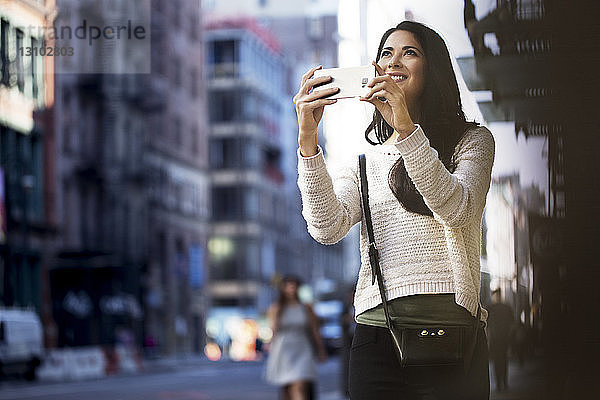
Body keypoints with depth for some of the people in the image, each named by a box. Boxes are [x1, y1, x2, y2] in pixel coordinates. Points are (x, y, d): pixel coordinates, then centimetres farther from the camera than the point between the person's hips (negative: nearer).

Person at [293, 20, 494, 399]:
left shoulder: (472, 140, 10)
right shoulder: (363, 154, 15)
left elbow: (457, 208, -11)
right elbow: (327, 228, -3)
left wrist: (407, 130, -20)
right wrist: (308, 138, -14)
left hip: (452, 332, -1)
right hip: (377, 335, 2)